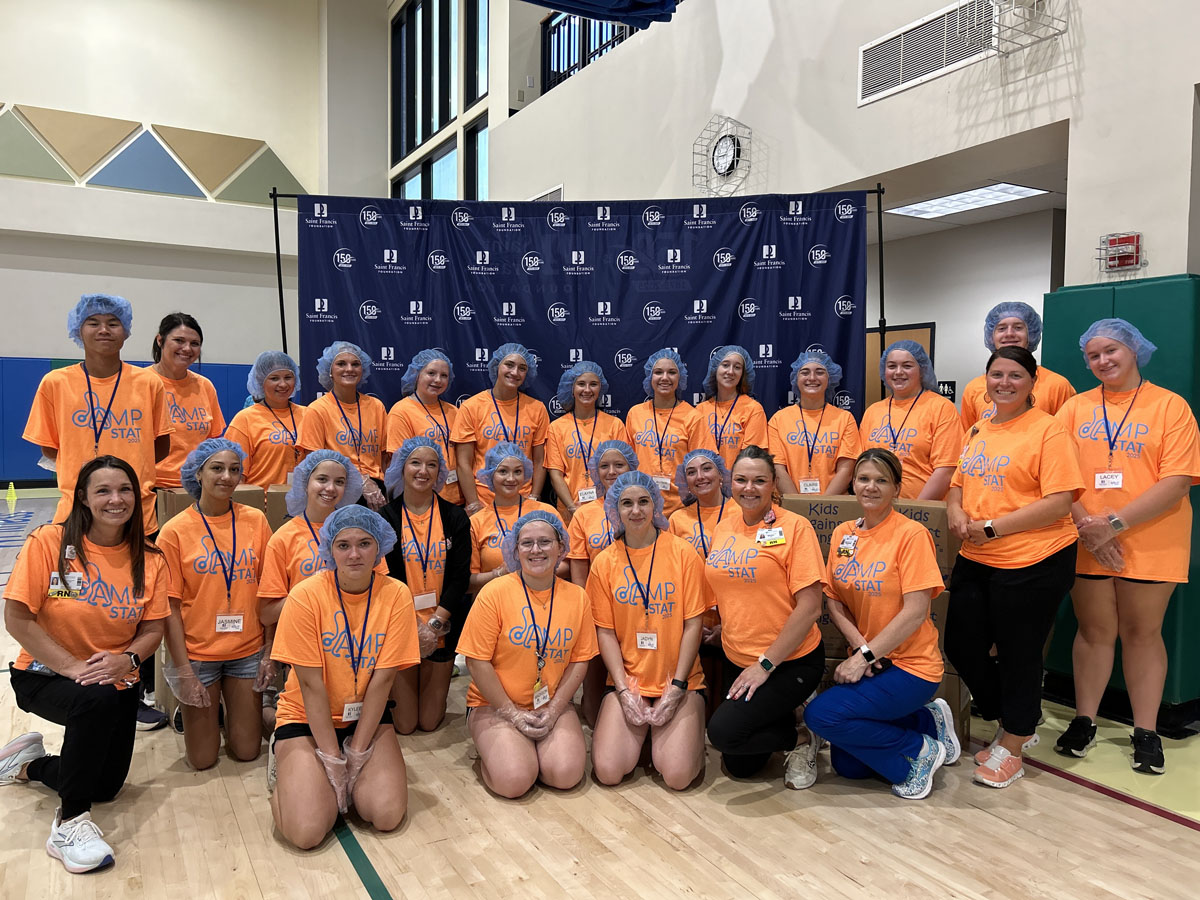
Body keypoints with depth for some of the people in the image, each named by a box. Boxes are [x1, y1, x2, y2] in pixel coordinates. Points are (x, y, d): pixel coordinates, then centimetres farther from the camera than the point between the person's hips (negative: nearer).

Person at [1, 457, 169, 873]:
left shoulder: (149, 559, -6)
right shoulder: (49, 542, -16)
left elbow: (153, 629, -3)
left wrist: (127, 659, -24)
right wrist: (72, 667, -24)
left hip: (116, 681, 5)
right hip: (44, 677, -4)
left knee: (107, 786, 8)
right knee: (98, 700, -38)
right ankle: (70, 821, -19)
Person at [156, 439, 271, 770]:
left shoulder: (255, 520, -2)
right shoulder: (175, 531, -8)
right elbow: (171, 605, -7)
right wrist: (182, 668, -10)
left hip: (247, 650, 2)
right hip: (197, 651, -2)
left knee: (247, 751, 9)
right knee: (202, 759, 8)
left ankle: (245, 708, 37)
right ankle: (192, 712, 36)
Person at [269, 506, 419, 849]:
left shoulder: (396, 595, -12)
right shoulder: (306, 596, -17)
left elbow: (382, 679, -10)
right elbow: (311, 684, -15)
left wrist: (356, 753, -12)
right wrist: (334, 760, -14)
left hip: (366, 716, 2)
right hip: (307, 718, -2)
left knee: (388, 815, -18)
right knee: (306, 831, -19)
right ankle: (290, 768, 13)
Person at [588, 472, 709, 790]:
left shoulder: (682, 552, -4)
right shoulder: (605, 562, 2)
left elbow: (692, 624, -4)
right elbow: (605, 632, 1)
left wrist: (677, 687, -10)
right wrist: (623, 689, -9)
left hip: (678, 682, -1)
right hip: (627, 682, 2)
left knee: (677, 775, -17)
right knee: (608, 771, -14)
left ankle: (683, 730, 16)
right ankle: (642, 728, 17)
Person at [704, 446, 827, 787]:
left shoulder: (795, 526, -14)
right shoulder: (724, 528, 5)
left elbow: (809, 607, -18)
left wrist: (766, 664, -18)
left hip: (789, 663, -6)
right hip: (738, 662, 7)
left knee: (724, 731, -21)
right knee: (739, 767, 9)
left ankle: (802, 735, 4)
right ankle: (787, 720, 33)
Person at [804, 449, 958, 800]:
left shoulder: (912, 534, -15)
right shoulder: (842, 534, 4)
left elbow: (915, 612, -20)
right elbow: (835, 602, 5)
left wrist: (865, 656, -19)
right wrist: (862, 649, -11)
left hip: (911, 666, -7)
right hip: (869, 663, 7)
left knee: (820, 714, -20)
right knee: (846, 765, 6)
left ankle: (918, 751, 0)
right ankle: (927, 724, 22)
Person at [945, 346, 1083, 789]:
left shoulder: (1047, 429, -10)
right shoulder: (978, 431, 11)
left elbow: (1059, 502, -17)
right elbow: (958, 482, 20)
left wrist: (993, 527, -19)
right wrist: (956, 512, -2)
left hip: (1032, 563, -7)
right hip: (974, 561, 7)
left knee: (1017, 656, 5)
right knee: (962, 645, 12)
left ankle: (1012, 747, 25)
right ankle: (1015, 724, 35)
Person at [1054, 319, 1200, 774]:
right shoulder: (1075, 408, 7)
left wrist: (1115, 523, -18)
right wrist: (1087, 526, -13)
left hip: (1151, 544, -2)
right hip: (1088, 544, 2)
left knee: (1142, 632, 6)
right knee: (1094, 630, 9)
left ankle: (1146, 732, 18)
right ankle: (1084, 722, 20)